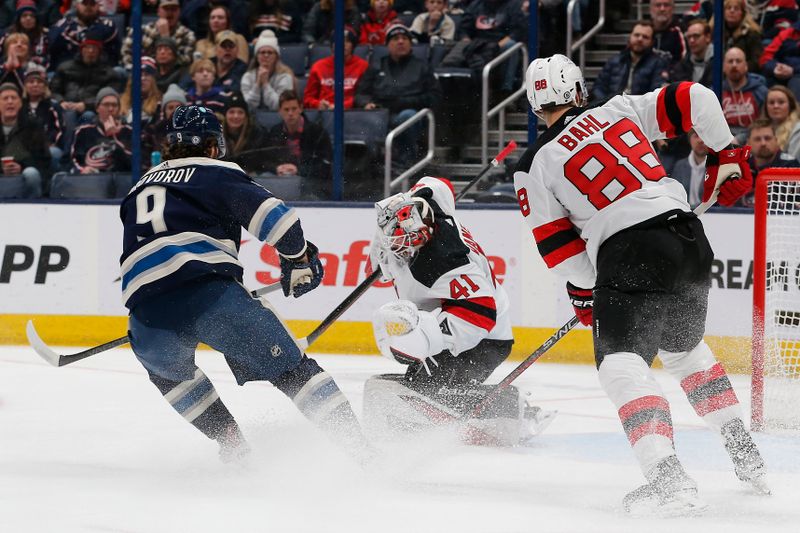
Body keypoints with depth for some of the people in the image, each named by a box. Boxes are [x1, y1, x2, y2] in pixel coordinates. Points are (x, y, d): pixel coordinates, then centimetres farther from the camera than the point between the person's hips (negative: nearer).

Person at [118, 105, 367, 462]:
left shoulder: (137, 192, 32)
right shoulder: (217, 174, 16)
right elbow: (273, 216, 2)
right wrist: (299, 257, 17)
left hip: (147, 310, 4)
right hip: (210, 293, -4)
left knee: (169, 370, 34)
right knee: (290, 368, 5)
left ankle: (230, 443, 23)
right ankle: (357, 445, -2)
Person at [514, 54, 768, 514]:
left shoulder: (535, 165, 5)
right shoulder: (620, 110, 14)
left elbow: (559, 246, 8)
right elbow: (694, 99, 9)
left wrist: (584, 289, 24)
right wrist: (727, 155, 21)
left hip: (630, 253, -6)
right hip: (690, 238, 6)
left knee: (622, 364, -6)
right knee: (686, 348, 27)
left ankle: (669, 480, -24)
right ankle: (746, 455, 28)